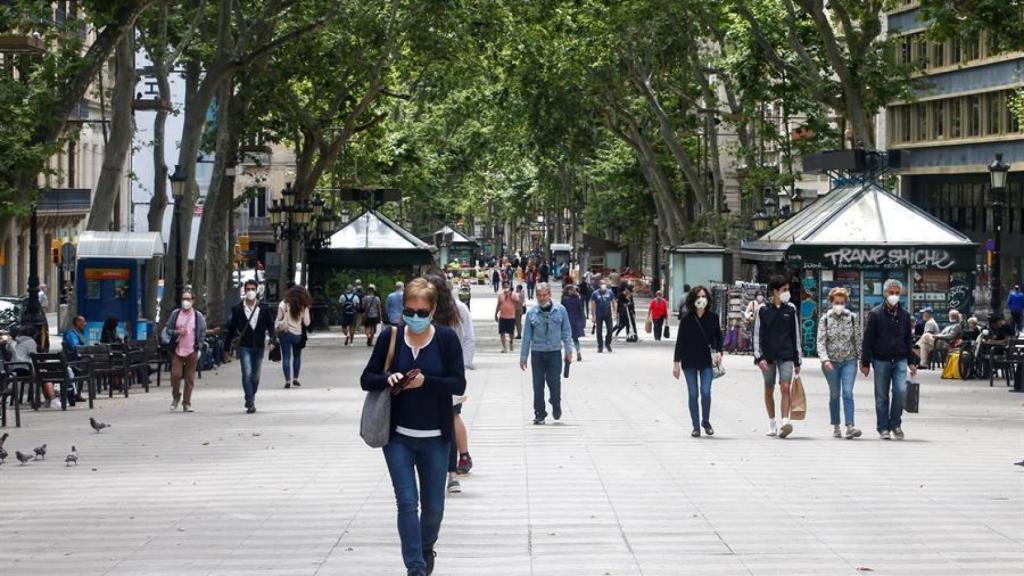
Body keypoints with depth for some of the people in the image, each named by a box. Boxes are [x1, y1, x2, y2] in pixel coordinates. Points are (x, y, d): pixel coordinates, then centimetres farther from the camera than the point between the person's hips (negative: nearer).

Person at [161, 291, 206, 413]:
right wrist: (177, 332, -10)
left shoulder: (198, 316, 5)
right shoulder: (175, 314, 6)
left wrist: (199, 345, 0)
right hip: (177, 350, 0)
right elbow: (167, 329, 8)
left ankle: (186, 404, 9)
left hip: (191, 351, 0)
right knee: (175, 375, -10)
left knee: (190, 379, 1)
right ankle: (176, 396, 16)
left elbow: (203, 333, 10)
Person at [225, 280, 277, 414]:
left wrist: (273, 340, -8)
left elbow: (270, 325, 8)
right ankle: (250, 403, -16)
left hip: (259, 347, 2)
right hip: (244, 346, -2)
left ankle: (250, 399, 27)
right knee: (247, 374, -14)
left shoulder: (264, 309, 3)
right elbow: (232, 328, 6)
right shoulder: (237, 309, 1)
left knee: (255, 376, 10)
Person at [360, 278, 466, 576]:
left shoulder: (446, 338, -5)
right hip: (398, 436, 0)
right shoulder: (390, 337, -1)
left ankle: (426, 548, 39)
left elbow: (459, 384, -8)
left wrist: (425, 382, -23)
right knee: (407, 502, -7)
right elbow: (366, 379, 3)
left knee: (433, 505, 10)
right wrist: (387, 379, -18)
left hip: (435, 439, 0)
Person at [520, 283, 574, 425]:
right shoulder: (532, 313, 0)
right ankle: (539, 414, 11)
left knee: (554, 382, -3)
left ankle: (556, 406, 24)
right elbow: (526, 336, 5)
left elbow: (566, 331, 6)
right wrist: (523, 357, 6)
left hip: (554, 352, -1)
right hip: (537, 353, 1)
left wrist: (568, 351, 4)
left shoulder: (560, 310, 0)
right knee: (538, 385, 2)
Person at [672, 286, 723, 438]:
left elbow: (718, 337, 12)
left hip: (707, 360, 0)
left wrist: (719, 351, -5)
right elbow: (680, 341, 1)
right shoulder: (687, 319, -3)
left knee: (706, 392, -9)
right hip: (689, 361, 0)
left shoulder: (713, 317, 1)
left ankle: (706, 421, 14)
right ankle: (696, 426, 11)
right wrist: (676, 362, -1)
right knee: (693, 394, 3)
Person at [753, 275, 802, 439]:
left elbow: (796, 335, 10)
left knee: (785, 388, -15)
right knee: (769, 390, 9)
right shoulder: (763, 310, 0)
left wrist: (797, 360, 10)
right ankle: (772, 423, 23)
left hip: (786, 356, 0)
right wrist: (759, 357, -9)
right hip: (768, 356, 0)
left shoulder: (791, 309, 5)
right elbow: (757, 335, 2)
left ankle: (785, 422, -23)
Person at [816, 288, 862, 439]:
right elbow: (821, 341, -6)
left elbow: (858, 340, 6)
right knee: (834, 394, 7)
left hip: (849, 360, 0)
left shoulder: (853, 318, 1)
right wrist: (825, 359, -19)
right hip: (831, 362, 0)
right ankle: (836, 427, 17)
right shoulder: (825, 319, -1)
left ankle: (850, 427, -18)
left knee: (847, 393, -12)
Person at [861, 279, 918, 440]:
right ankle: (884, 428, 12)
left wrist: (911, 362, 11)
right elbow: (867, 340, -1)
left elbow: (909, 340, 16)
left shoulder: (905, 315, 10)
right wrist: (865, 363, -5)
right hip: (881, 360, -2)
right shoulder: (875, 314, -1)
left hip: (900, 360, 2)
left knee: (900, 390, -14)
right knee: (882, 396, 3)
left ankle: (896, 424, 3)